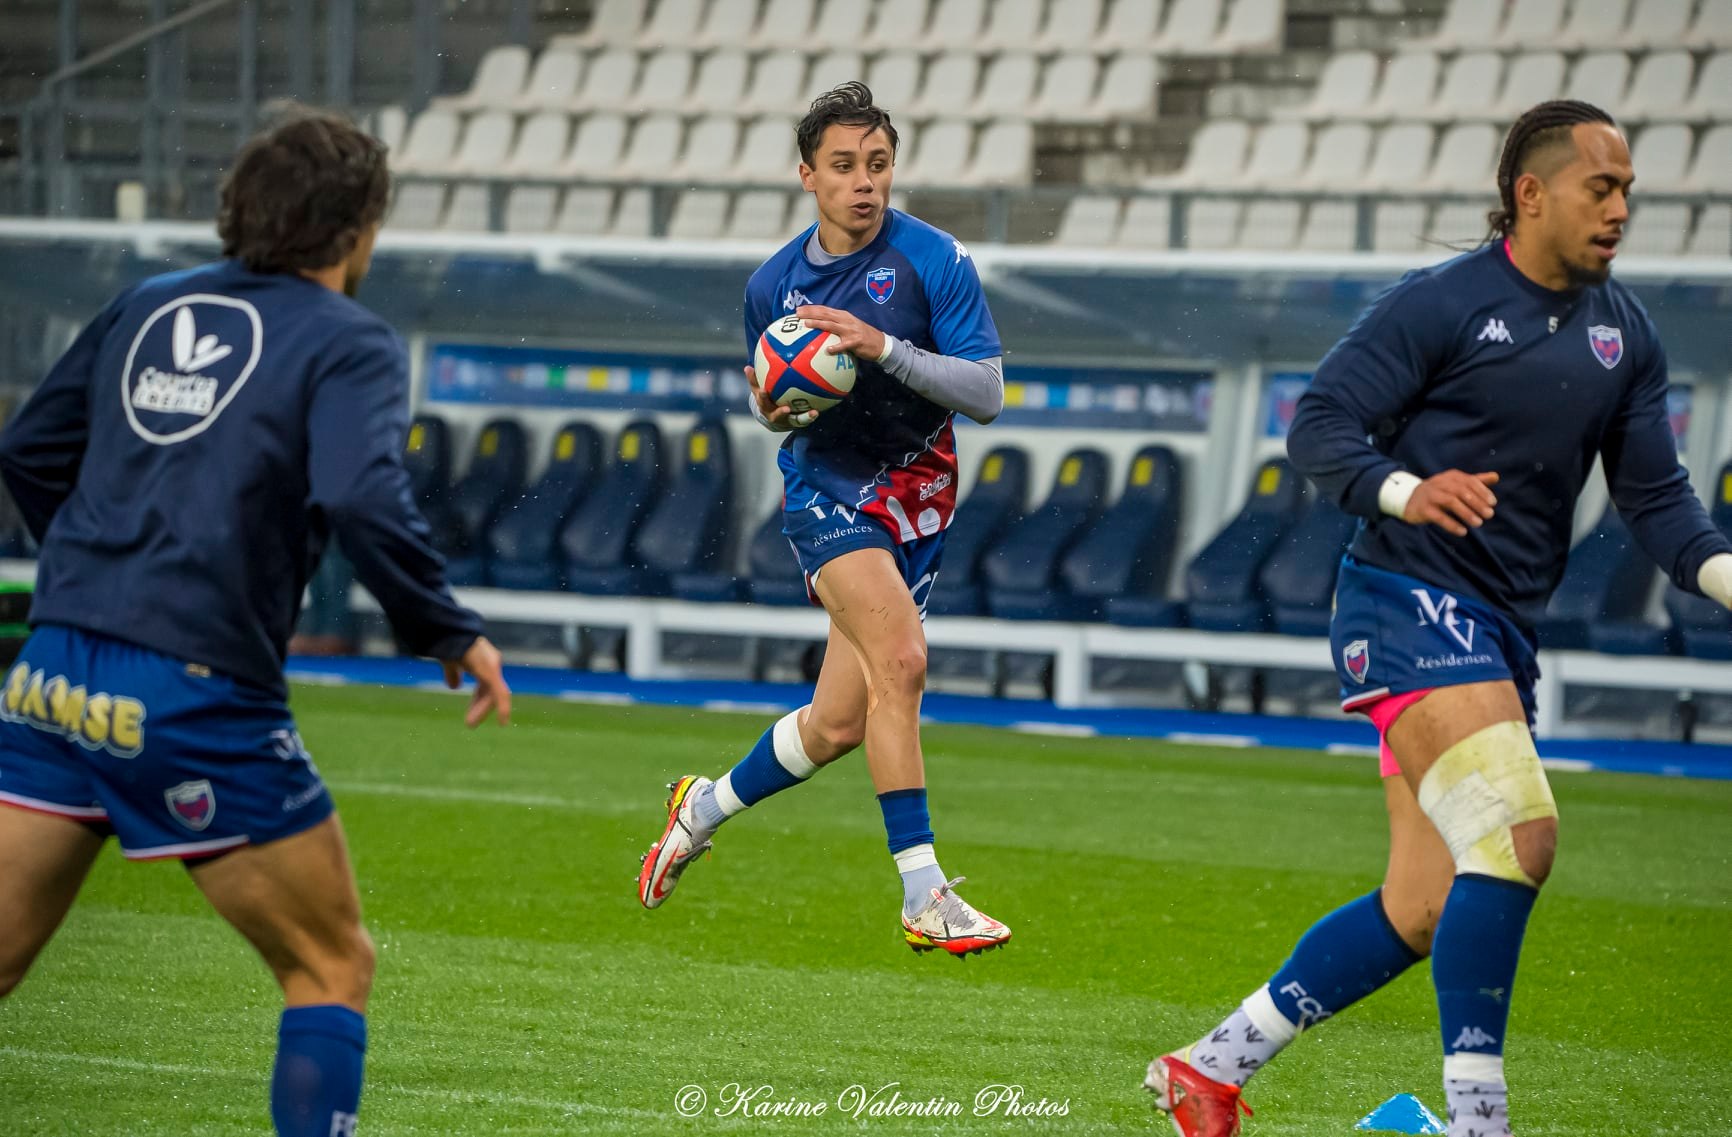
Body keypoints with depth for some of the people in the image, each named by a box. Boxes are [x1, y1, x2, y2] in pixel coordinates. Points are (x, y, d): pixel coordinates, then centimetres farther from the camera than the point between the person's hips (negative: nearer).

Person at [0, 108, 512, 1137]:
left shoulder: (148, 308, 16)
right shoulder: (350, 344, -2)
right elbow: (363, 500, -19)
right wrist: (450, 633, -6)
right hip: (199, 700, -6)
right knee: (334, 969, 11)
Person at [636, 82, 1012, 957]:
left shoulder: (934, 260, -6)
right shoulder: (772, 285, 3)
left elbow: (987, 393, -12)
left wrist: (883, 348, -24)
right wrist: (775, 408, -6)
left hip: (917, 498, 1)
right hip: (826, 488, -1)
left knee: (839, 725, 3)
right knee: (899, 659, -26)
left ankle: (706, 808, 33)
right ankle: (924, 898, -26)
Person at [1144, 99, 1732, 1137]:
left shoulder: (1625, 332, 11)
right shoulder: (1438, 304, -8)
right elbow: (1319, 428, -10)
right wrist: (1406, 492, -29)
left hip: (1503, 632, 8)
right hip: (1409, 598, -8)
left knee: (1421, 915, 7)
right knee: (1518, 835, -25)